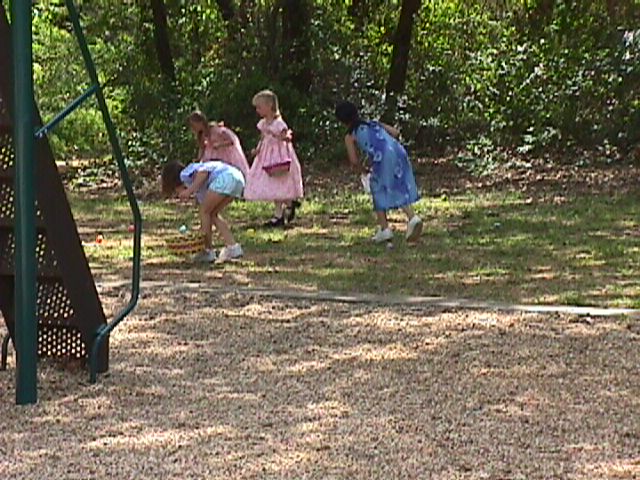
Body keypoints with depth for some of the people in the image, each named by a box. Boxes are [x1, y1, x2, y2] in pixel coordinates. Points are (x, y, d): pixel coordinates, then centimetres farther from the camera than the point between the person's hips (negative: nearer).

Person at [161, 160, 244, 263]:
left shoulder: (184, 175, 11)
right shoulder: (198, 189, 33)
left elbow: (203, 172, -8)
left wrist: (190, 190, -10)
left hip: (224, 177, -9)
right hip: (238, 178, 9)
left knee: (205, 212, 6)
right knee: (212, 214, 18)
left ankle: (208, 251, 10)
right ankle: (232, 246, 10)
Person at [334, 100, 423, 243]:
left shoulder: (350, 136, 16)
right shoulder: (374, 123, 31)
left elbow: (354, 161, 7)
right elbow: (395, 133, 21)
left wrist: (365, 170, 25)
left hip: (382, 158, -5)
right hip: (398, 151, 5)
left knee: (379, 191, 13)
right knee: (400, 189, 14)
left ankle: (384, 229, 11)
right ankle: (412, 217, -8)